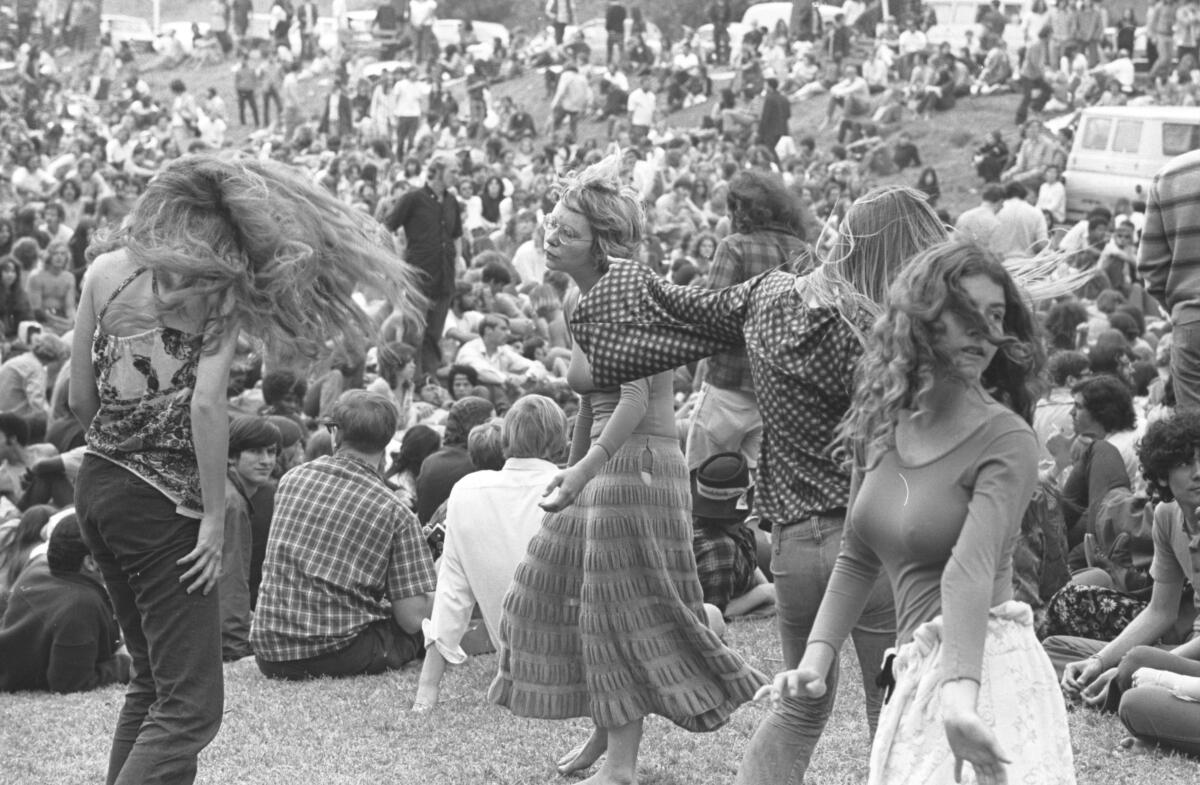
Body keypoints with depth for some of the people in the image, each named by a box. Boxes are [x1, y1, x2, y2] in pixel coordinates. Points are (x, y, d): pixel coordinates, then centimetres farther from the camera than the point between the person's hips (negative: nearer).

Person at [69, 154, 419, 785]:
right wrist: (214, 517, -13)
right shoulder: (217, 286, -7)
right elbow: (206, 403, -17)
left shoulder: (104, 270, 6)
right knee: (189, 706, -5)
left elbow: (80, 399, 7)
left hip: (96, 487, 7)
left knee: (152, 677, 22)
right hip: (163, 502, -7)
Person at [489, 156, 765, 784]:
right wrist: (569, 473, 24)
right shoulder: (586, 305, 11)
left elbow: (636, 401, -26)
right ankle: (607, 731, 25)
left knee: (624, 608, -5)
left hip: (641, 464, -10)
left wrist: (584, 469, -34)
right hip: (601, 469, 10)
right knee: (551, 591, 13)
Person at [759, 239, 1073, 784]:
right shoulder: (881, 427, 11)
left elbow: (971, 570, -24)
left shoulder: (1005, 441, -8)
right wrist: (817, 656, 7)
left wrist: (959, 696, -35)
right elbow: (857, 560, 20)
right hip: (916, 669, 6)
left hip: (986, 663, -6)